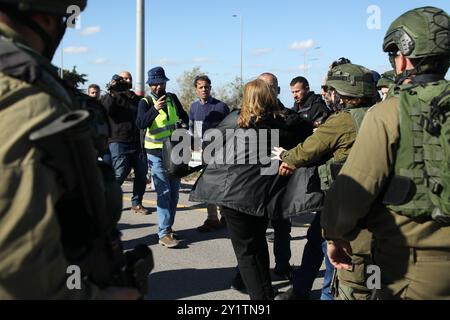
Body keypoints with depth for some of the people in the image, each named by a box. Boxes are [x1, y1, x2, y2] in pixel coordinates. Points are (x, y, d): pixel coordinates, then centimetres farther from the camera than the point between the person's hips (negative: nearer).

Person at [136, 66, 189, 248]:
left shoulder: (172, 98, 8)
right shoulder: (146, 102, -7)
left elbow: (184, 117, 22)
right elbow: (140, 124, -25)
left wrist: (182, 122, 0)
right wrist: (155, 109, -39)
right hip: (156, 154, -5)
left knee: (174, 191, 10)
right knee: (163, 193, -11)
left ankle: (168, 226, 22)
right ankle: (164, 234, -11)